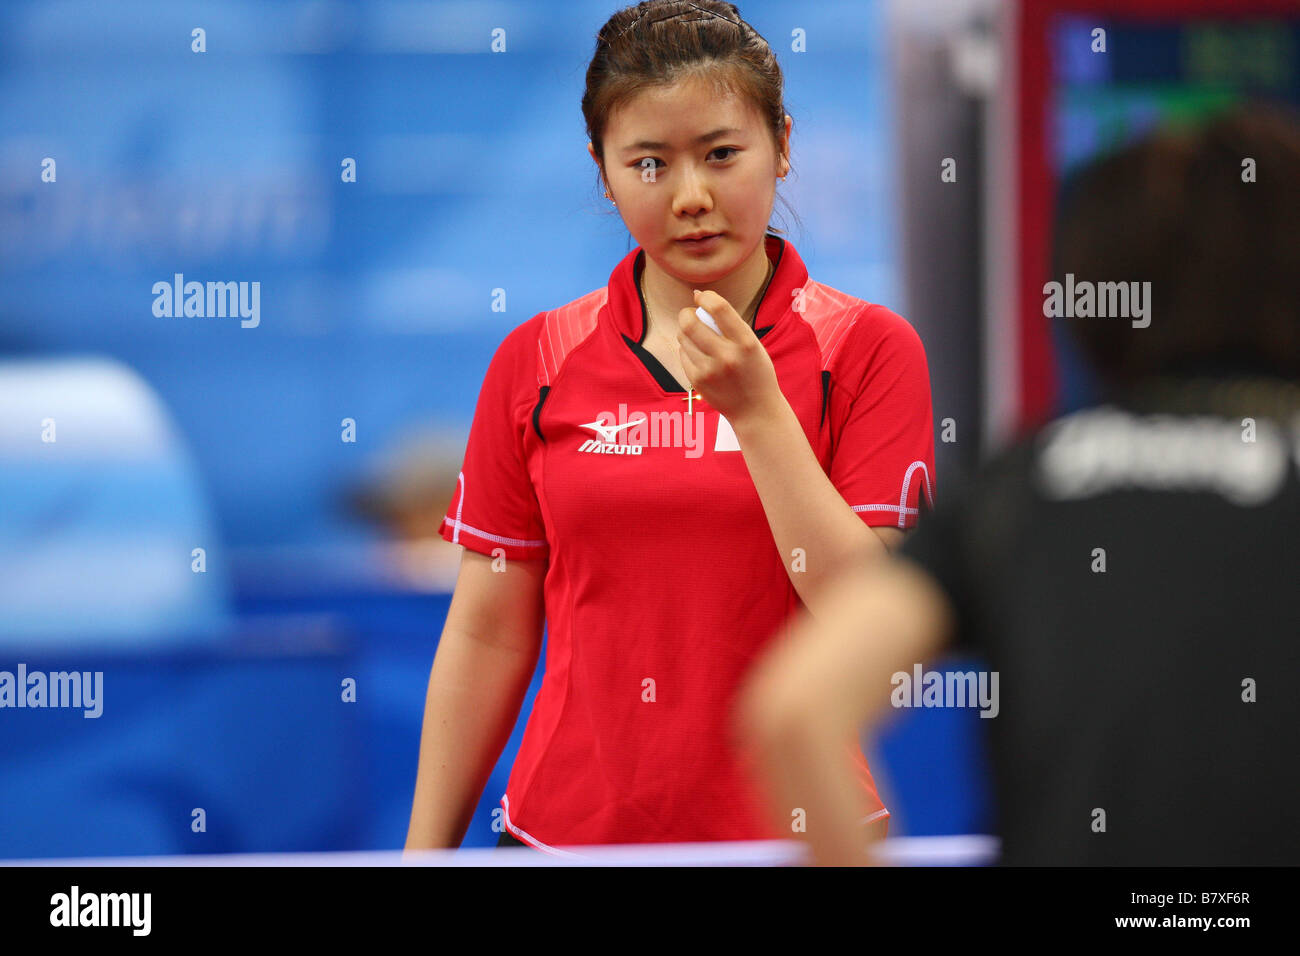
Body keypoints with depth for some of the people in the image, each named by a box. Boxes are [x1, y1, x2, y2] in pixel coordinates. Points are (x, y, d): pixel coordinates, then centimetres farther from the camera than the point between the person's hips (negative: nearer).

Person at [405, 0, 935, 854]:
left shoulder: (867, 349, -3)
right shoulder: (537, 363, 3)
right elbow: (487, 633, 4)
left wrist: (758, 412, -18)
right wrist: (425, 854, 1)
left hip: (792, 832, -2)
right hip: (569, 830, 2)